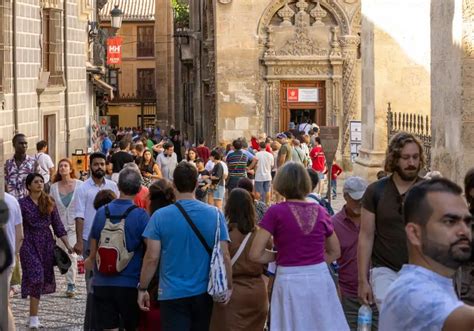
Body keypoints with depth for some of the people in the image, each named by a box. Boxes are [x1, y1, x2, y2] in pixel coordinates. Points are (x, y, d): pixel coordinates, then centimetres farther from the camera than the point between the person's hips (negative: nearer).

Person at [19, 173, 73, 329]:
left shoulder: (49, 202, 8)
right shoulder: (22, 203, -2)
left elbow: (58, 225, 8)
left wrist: (68, 245, 5)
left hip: (47, 243, 4)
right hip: (30, 244, -4)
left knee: (43, 280, 6)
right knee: (36, 278, -14)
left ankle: (34, 315, 17)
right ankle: (33, 318, -10)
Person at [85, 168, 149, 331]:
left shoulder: (102, 212, -1)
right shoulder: (140, 215, -12)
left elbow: (93, 250, 8)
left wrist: (90, 261, 31)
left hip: (102, 283, 3)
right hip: (130, 283, -3)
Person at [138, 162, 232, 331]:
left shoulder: (160, 216, -8)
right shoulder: (215, 214, -4)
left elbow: (152, 258, -9)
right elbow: (224, 257, -5)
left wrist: (142, 289, 2)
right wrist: (228, 288, 5)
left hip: (172, 294, -2)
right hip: (204, 293, 2)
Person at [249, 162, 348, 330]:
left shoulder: (276, 212, -7)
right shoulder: (320, 211, 4)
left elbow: (255, 254, -8)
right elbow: (335, 252, 17)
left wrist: (279, 255, 6)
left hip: (290, 281, -3)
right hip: (320, 279, 3)